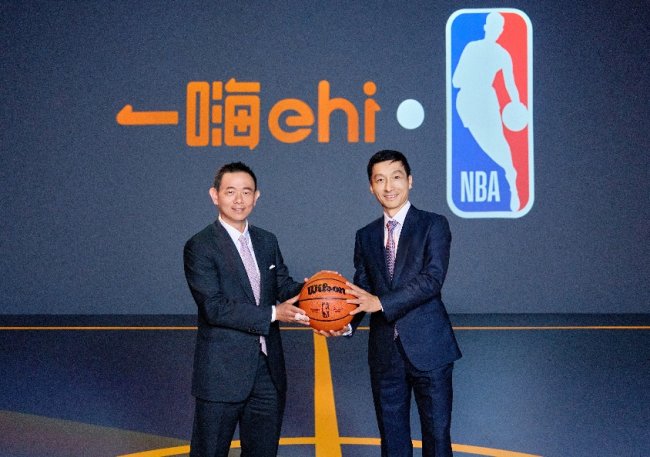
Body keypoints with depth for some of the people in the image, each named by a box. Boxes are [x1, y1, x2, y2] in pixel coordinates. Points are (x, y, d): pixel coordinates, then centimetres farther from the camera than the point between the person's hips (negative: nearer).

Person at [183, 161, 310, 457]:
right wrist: (273, 314, -23)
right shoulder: (200, 247, -11)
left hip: (268, 370, 6)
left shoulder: (267, 241, 10)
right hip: (222, 374, -6)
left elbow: (283, 286, 6)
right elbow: (214, 307, -20)